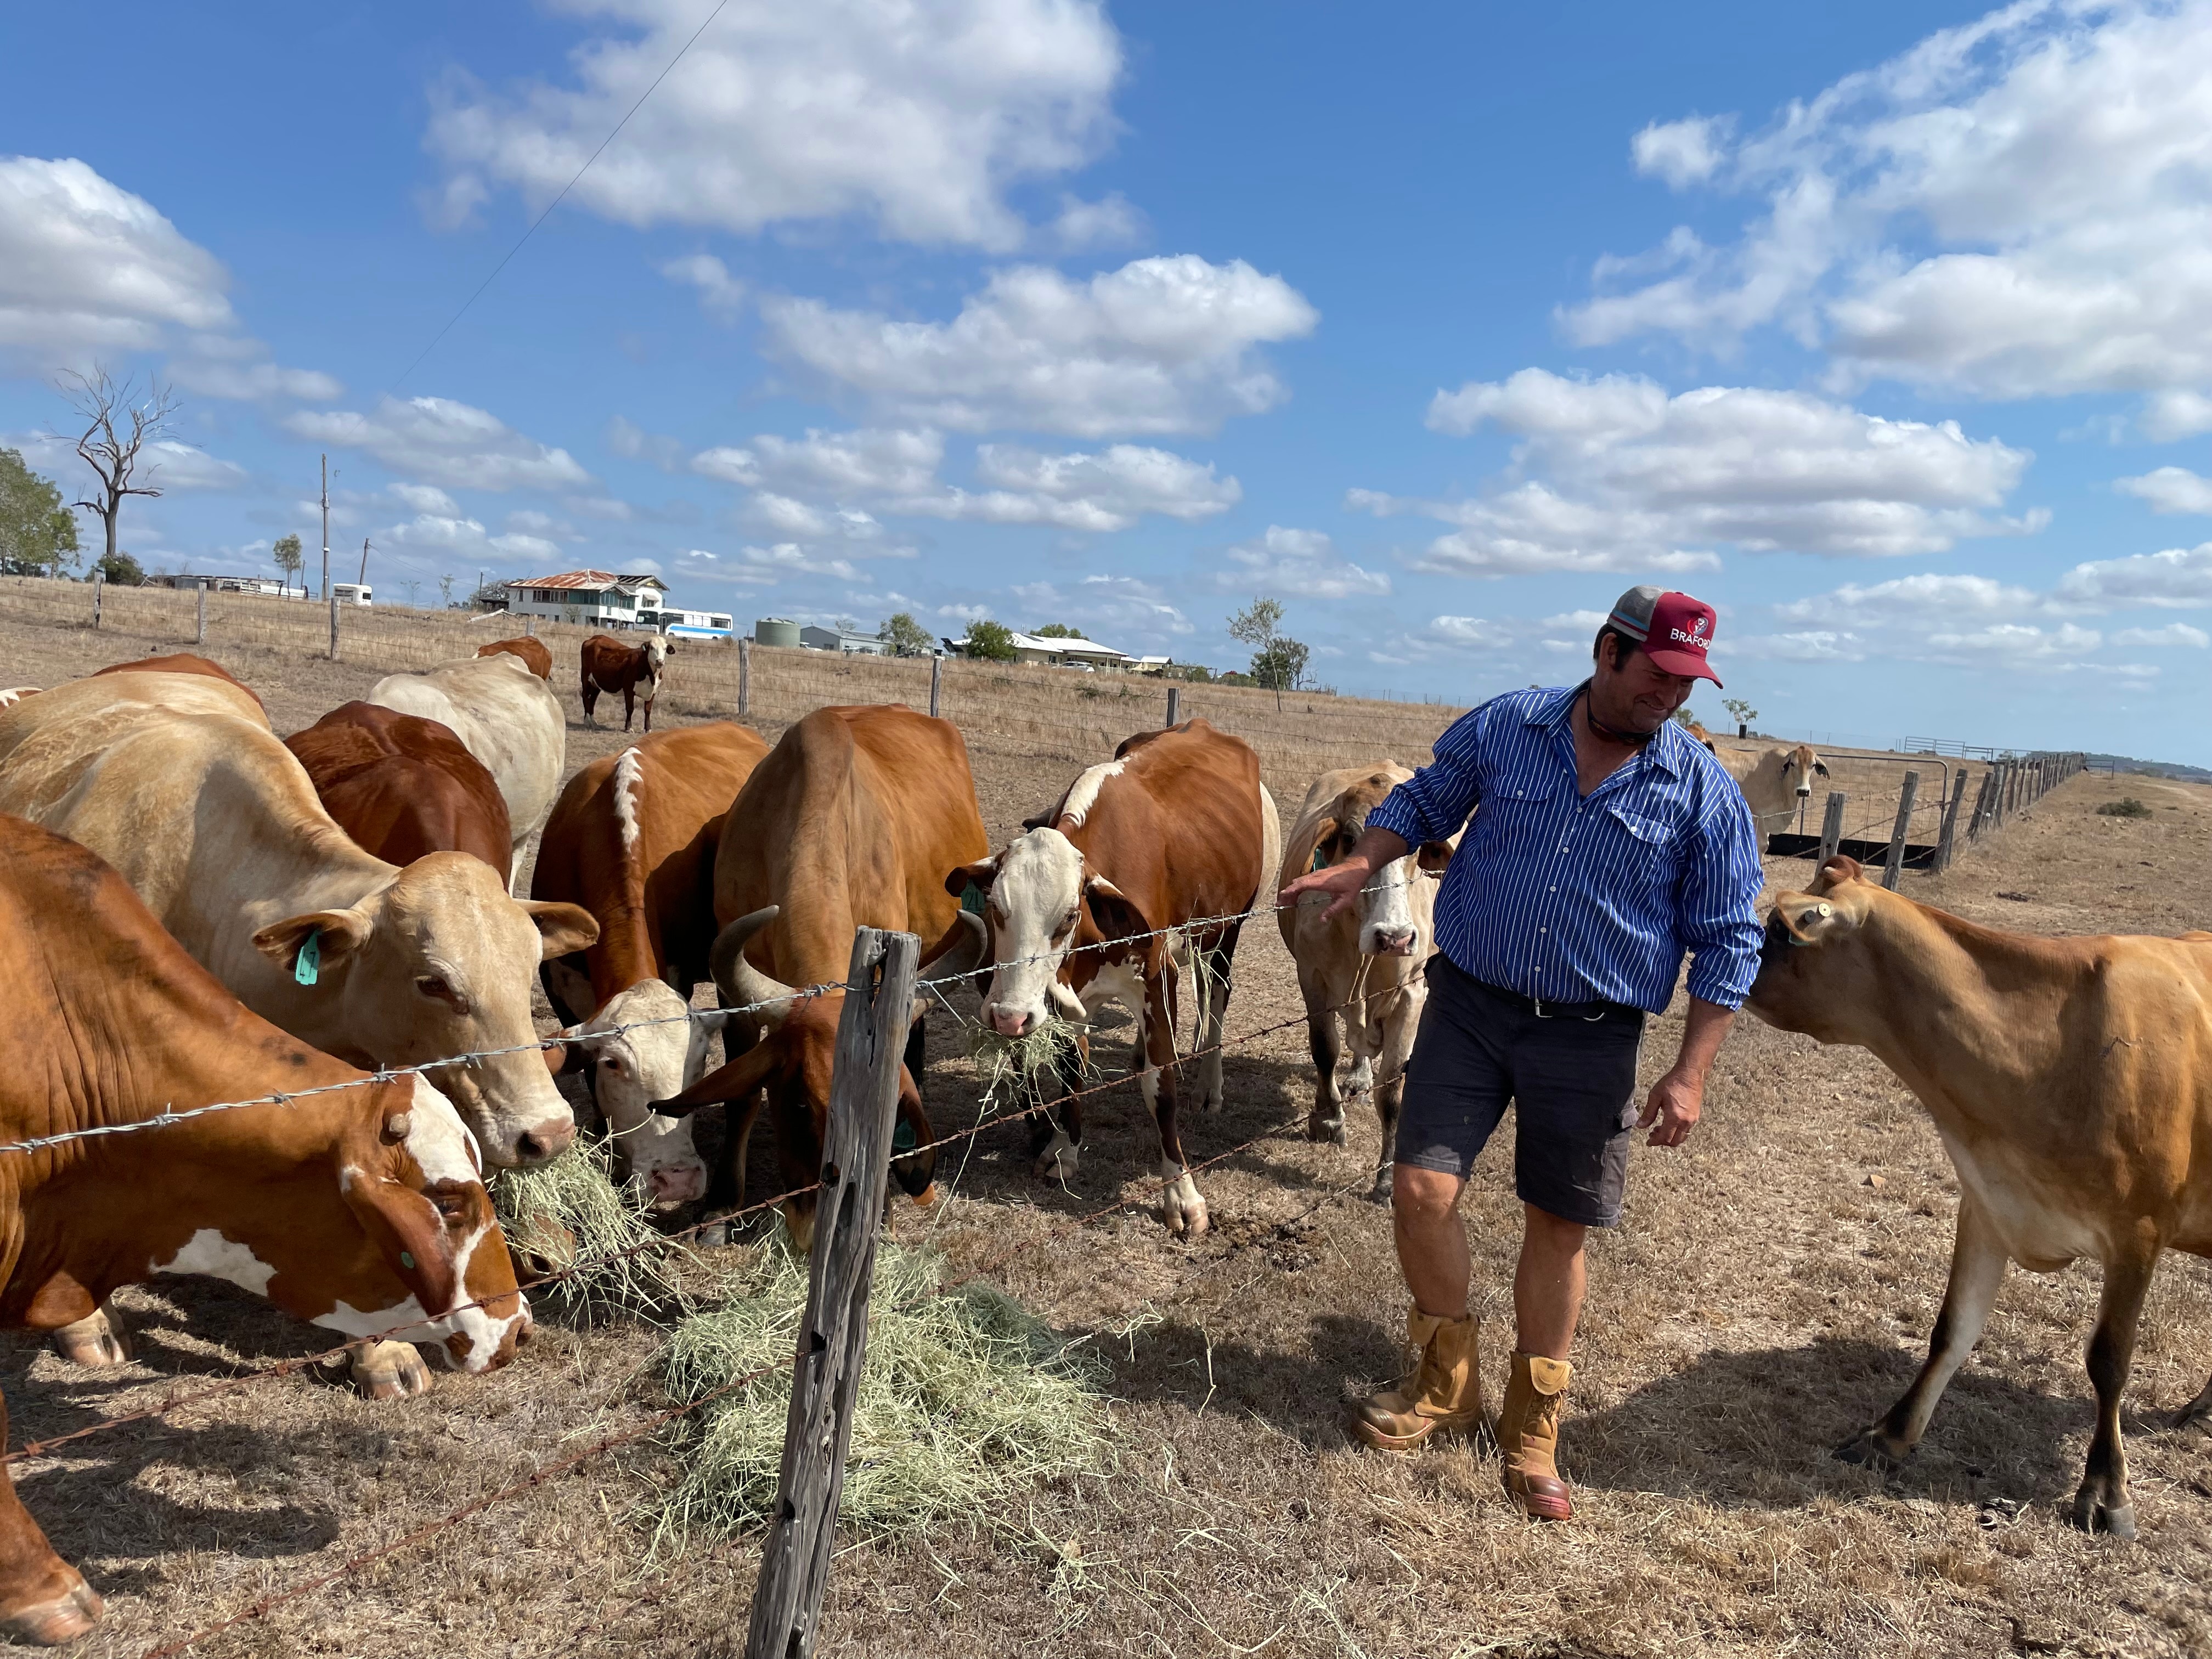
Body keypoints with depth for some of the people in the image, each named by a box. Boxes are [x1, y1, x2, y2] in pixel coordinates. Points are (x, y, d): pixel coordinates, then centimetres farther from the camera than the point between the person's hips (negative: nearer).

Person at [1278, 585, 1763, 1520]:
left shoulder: (1704, 793, -4)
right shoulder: (1504, 729, -1)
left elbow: (1726, 941, 0)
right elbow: (1426, 801, 14)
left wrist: (1691, 1074, -5)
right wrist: (1361, 866, -5)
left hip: (1592, 1037, 0)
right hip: (1469, 1003, 1)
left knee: (1558, 1227, 8)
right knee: (1421, 1188, -5)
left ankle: (1532, 1430, 30)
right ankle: (1446, 1384, 21)